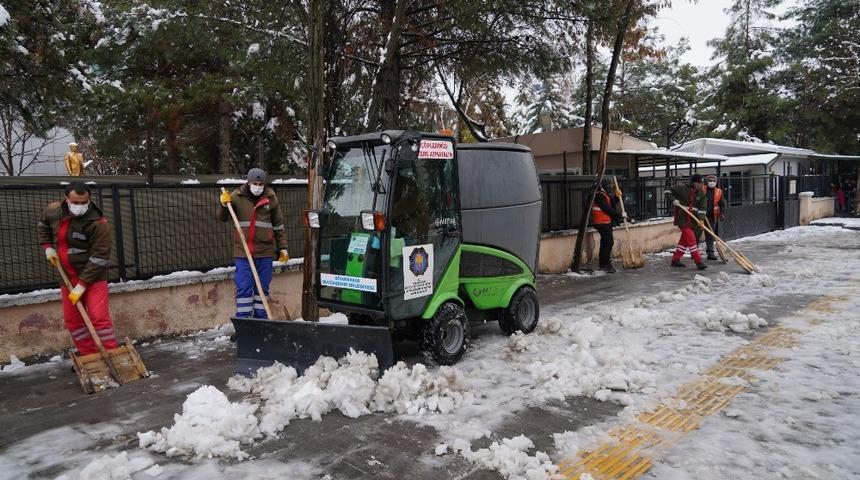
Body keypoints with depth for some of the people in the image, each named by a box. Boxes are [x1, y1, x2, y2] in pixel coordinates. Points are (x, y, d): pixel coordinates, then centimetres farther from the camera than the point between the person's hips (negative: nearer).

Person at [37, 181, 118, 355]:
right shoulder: (54, 211, -3)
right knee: (72, 319, 11)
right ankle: (89, 356, 22)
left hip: (92, 276, -6)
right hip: (67, 276, 7)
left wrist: (82, 285, -22)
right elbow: (42, 225, 23)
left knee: (99, 317, -13)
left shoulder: (97, 222, -22)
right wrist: (48, 247, 8)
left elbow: (99, 257, -22)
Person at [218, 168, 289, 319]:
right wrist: (224, 205, -15)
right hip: (243, 251, -1)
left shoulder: (271, 198, 3)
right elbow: (223, 218, 6)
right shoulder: (237, 196, 0)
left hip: (265, 251, 1)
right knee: (244, 287, -3)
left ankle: (261, 320, 20)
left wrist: (282, 248, 7)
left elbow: (279, 226, 9)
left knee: (262, 287, 10)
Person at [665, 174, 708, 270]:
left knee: (684, 240, 13)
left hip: (693, 220, 6)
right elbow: (667, 191, -3)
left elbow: (703, 207, -1)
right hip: (682, 219, -6)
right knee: (691, 240, -10)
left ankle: (675, 260, 25)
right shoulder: (682, 189, -9)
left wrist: (701, 218, -17)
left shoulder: (701, 194, 4)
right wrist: (673, 199, -18)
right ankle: (699, 262, -8)